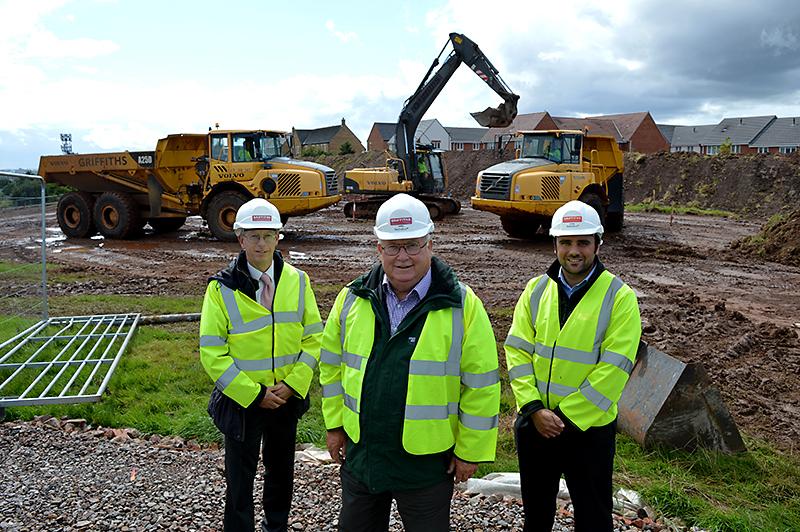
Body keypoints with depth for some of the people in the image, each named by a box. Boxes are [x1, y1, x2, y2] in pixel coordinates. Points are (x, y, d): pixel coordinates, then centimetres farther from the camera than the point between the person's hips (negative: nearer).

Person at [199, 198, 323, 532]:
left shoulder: (297, 282, -3)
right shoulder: (221, 289, -12)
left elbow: (314, 338, 0)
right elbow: (212, 354, -12)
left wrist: (293, 384, -12)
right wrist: (254, 393, -17)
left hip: (287, 399, 3)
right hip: (241, 401, -3)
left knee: (281, 473, 21)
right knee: (239, 480, 8)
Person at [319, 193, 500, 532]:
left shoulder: (463, 306, -11)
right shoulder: (352, 299, 0)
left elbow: (481, 385, -9)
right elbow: (332, 364, 10)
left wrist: (470, 451, -7)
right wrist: (335, 424, 9)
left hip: (427, 462, -3)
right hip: (359, 453, 4)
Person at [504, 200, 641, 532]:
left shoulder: (620, 297, -9)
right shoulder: (536, 290, 2)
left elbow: (613, 370, -15)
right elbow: (517, 351, -1)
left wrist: (566, 415, -17)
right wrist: (533, 408, -13)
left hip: (589, 428, -3)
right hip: (534, 423, 3)